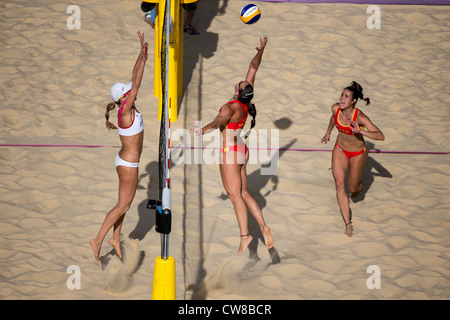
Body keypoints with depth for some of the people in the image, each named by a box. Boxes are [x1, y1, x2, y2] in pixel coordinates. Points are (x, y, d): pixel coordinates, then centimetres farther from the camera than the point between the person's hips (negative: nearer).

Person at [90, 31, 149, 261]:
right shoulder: (125, 111, -24)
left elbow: (134, 77, 2)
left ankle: (115, 238, 30)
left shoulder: (128, 106, -2)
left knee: (126, 201, 19)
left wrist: (142, 52, -1)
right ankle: (98, 240, 5)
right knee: (123, 204, 0)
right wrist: (144, 59, -31)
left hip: (127, 161, 9)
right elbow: (136, 84, -30)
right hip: (128, 164, -9)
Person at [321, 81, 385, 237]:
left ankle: (359, 185, 53)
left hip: (357, 154, -3)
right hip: (340, 150, 3)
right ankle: (348, 223, -4)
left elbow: (380, 136, -35)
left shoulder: (360, 117, -31)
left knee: (352, 188, 13)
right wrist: (328, 132, 23)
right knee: (339, 185, -11)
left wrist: (361, 131, -48)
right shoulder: (335, 108, -17)